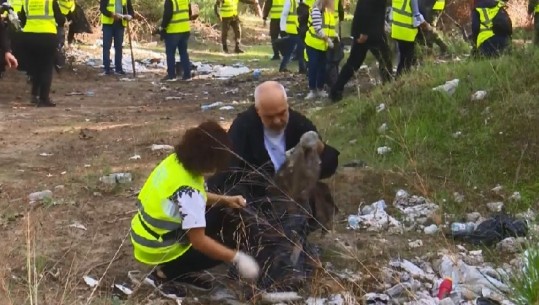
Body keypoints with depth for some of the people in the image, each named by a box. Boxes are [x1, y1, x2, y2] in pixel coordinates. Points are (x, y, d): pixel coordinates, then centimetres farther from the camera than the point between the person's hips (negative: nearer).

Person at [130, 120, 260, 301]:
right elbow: (199, 241, -29)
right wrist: (236, 258, -25)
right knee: (218, 252, -5)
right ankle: (163, 274, 1)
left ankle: (183, 272, 12)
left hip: (148, 232, 9)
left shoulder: (177, 161, -7)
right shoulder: (187, 191, -33)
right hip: (156, 247, -9)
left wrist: (226, 200, 1)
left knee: (216, 217, 8)